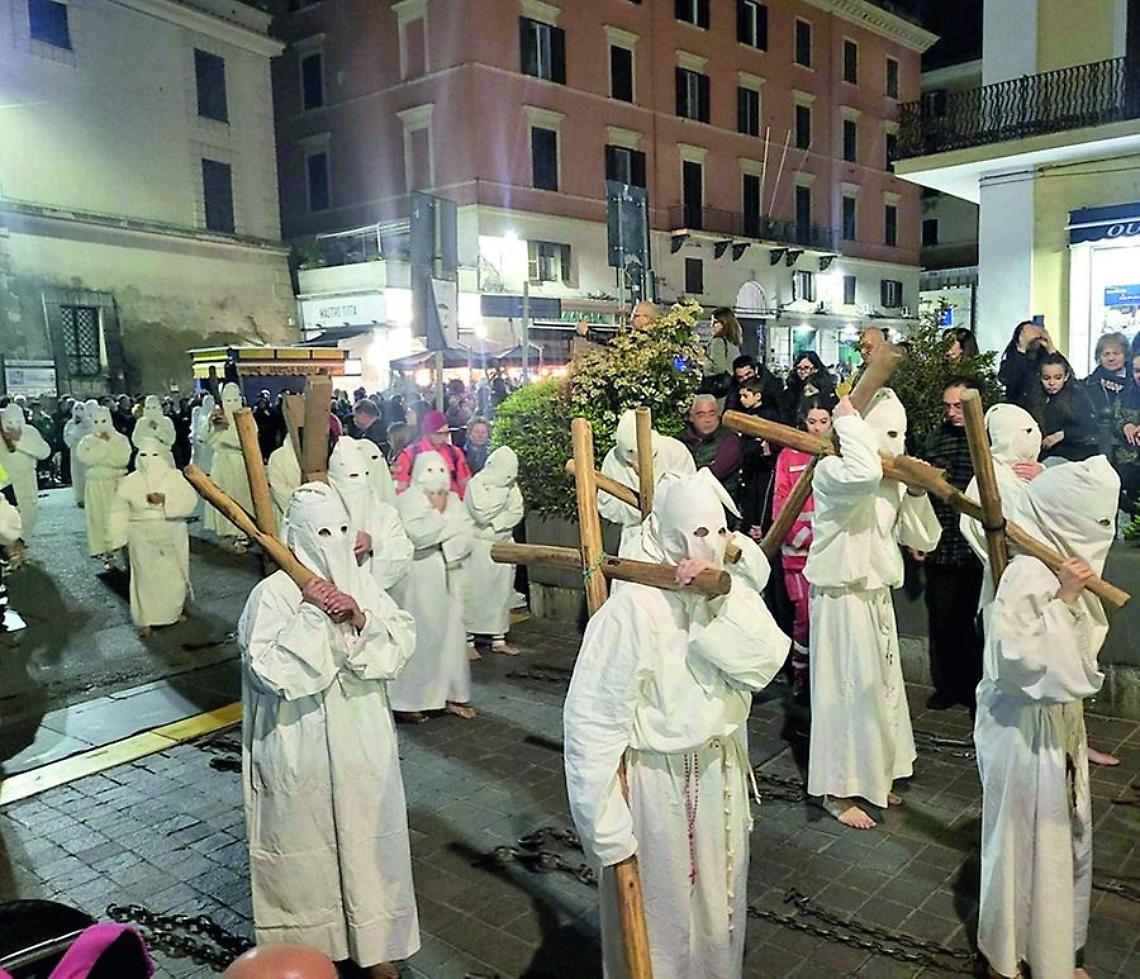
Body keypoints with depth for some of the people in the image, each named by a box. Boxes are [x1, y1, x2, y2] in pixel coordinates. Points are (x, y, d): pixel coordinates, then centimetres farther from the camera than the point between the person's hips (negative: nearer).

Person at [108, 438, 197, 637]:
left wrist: (165, 498, -30)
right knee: (146, 578, 2)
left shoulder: (175, 477, -5)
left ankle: (175, 611, 33)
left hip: (172, 539, 1)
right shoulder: (130, 482, -3)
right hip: (143, 540, 0)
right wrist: (120, 539, -3)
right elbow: (119, 512, 2)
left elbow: (190, 501, -17)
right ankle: (146, 621, 11)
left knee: (174, 577, 11)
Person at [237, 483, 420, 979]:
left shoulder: (360, 584, 1)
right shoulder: (273, 594, -12)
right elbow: (271, 670, -20)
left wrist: (361, 619, -20)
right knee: (306, 840, 11)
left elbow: (403, 642, -4)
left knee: (366, 836, 14)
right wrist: (309, 615, -24)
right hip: (302, 746, -4)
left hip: (361, 742, 4)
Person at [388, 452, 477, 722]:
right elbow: (417, 535, -19)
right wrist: (440, 512, -8)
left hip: (448, 577, 6)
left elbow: (466, 536, 4)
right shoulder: (406, 500, -5)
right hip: (417, 580, -6)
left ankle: (449, 695, 17)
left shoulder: (454, 500, 13)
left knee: (450, 635, 7)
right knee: (417, 636, -4)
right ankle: (407, 700, 4)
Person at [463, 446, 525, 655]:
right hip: (479, 546, -5)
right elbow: (481, 513, -23)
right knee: (474, 593, -1)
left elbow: (517, 513, -2)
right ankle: (468, 641, 7)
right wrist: (502, 492, -19)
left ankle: (498, 640, 18)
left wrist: (495, 523, -15)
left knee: (502, 592, 8)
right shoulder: (477, 483, -12)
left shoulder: (511, 485, 3)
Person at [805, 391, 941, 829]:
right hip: (841, 598, -8)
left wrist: (916, 492, -8)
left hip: (877, 596, 8)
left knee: (880, 687, 17)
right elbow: (864, 474, -43)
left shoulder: (891, 482, 6)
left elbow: (923, 539, 7)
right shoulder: (832, 470, -17)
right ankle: (837, 791, 14)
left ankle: (870, 777, 34)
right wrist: (848, 421, -28)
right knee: (846, 690, 0)